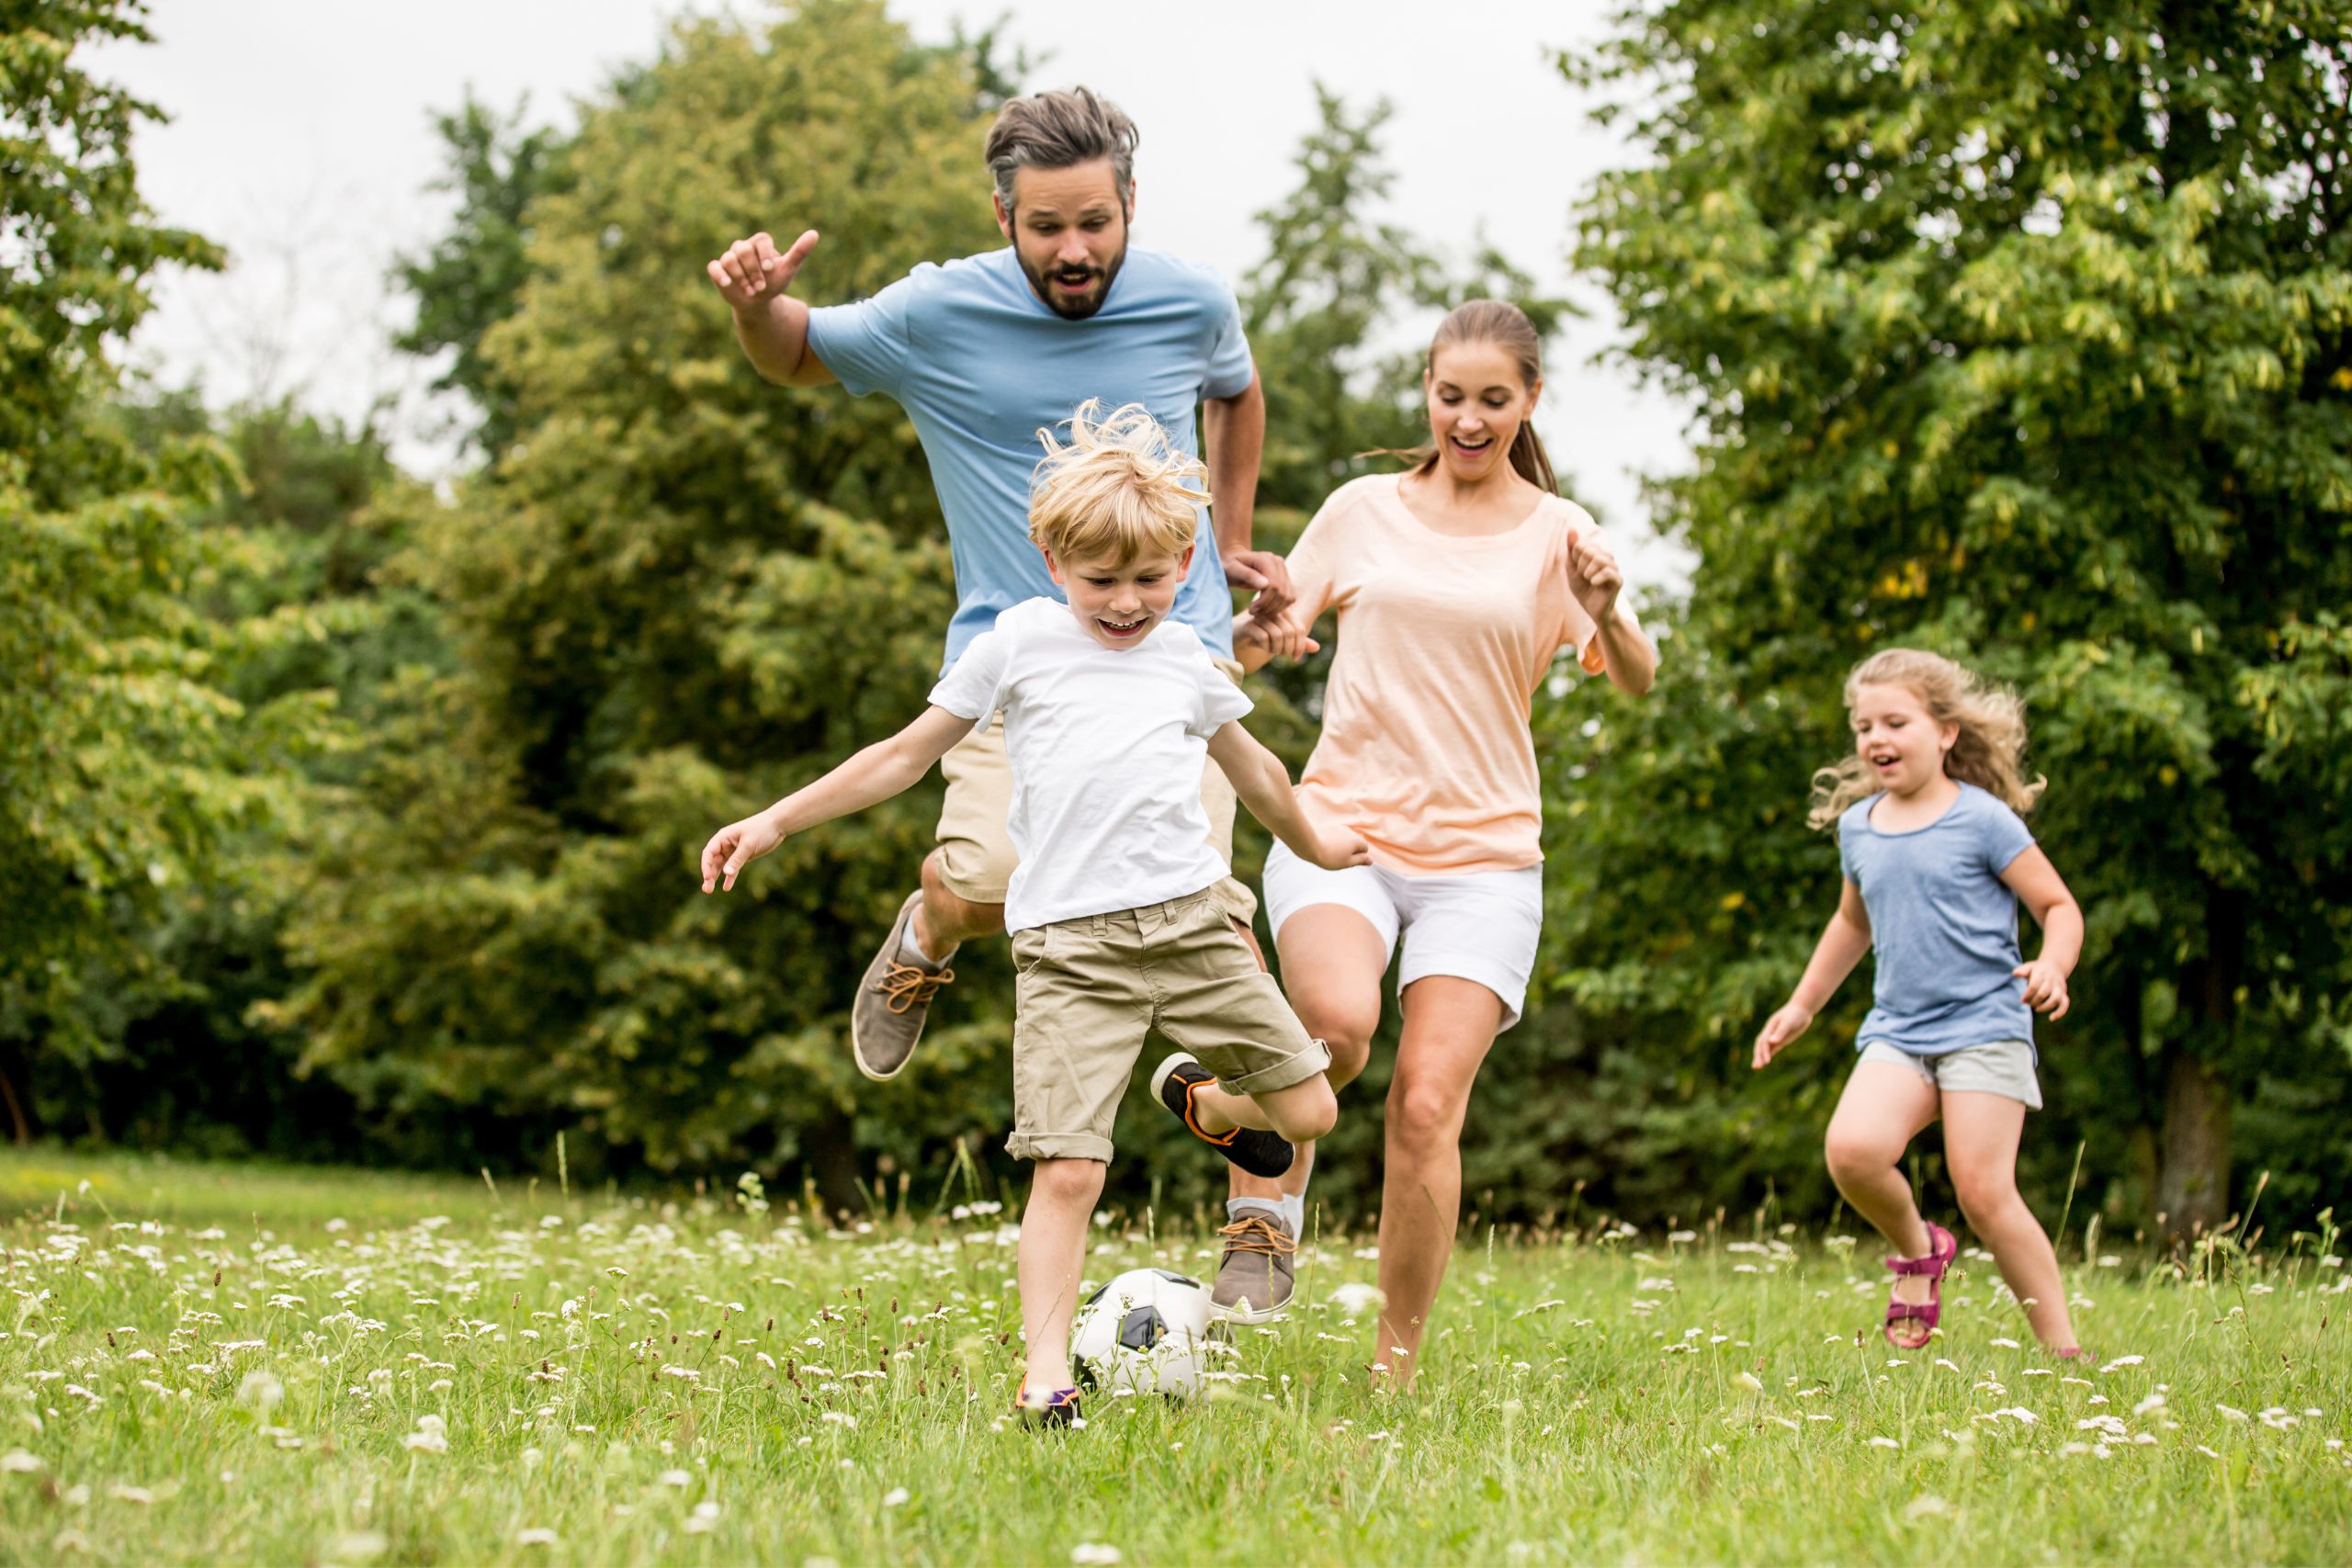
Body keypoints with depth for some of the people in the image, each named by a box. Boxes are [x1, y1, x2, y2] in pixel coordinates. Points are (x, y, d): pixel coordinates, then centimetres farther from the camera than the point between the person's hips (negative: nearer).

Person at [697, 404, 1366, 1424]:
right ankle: (1046, 1375, -6)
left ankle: (1201, 1099, 34)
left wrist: (1313, 842, 49)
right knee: (1067, 1169, -14)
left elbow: (1250, 766, 34)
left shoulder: (1184, 658, 15)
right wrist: (776, 822, 9)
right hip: (1068, 945, -3)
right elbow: (907, 755, 12)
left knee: (1307, 1111, 2)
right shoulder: (1021, 641, 7)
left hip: (1190, 917, 3)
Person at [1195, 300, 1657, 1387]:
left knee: (1427, 1107, -10)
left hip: (1483, 856, 0)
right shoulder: (1365, 512, 8)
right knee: (1340, 1018, -31)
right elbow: (1261, 638, 13)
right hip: (1340, 826, 0)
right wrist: (1261, 633, -11)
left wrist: (1608, 617, -30)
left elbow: (1636, 682, -8)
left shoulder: (1557, 534, 4)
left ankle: (1397, 1361, 5)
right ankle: (1268, 1202, -5)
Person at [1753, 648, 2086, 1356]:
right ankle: (1916, 1249, 8)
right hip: (1897, 1031, 5)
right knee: (1853, 1150, -23)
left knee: (1983, 1190, -14)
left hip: (1984, 1026, -4)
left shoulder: (1982, 820, -4)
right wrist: (1802, 1005, 33)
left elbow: (2059, 906, -2)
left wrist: (2053, 966, -22)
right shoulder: (1857, 827, 12)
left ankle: (2063, 1347, -1)